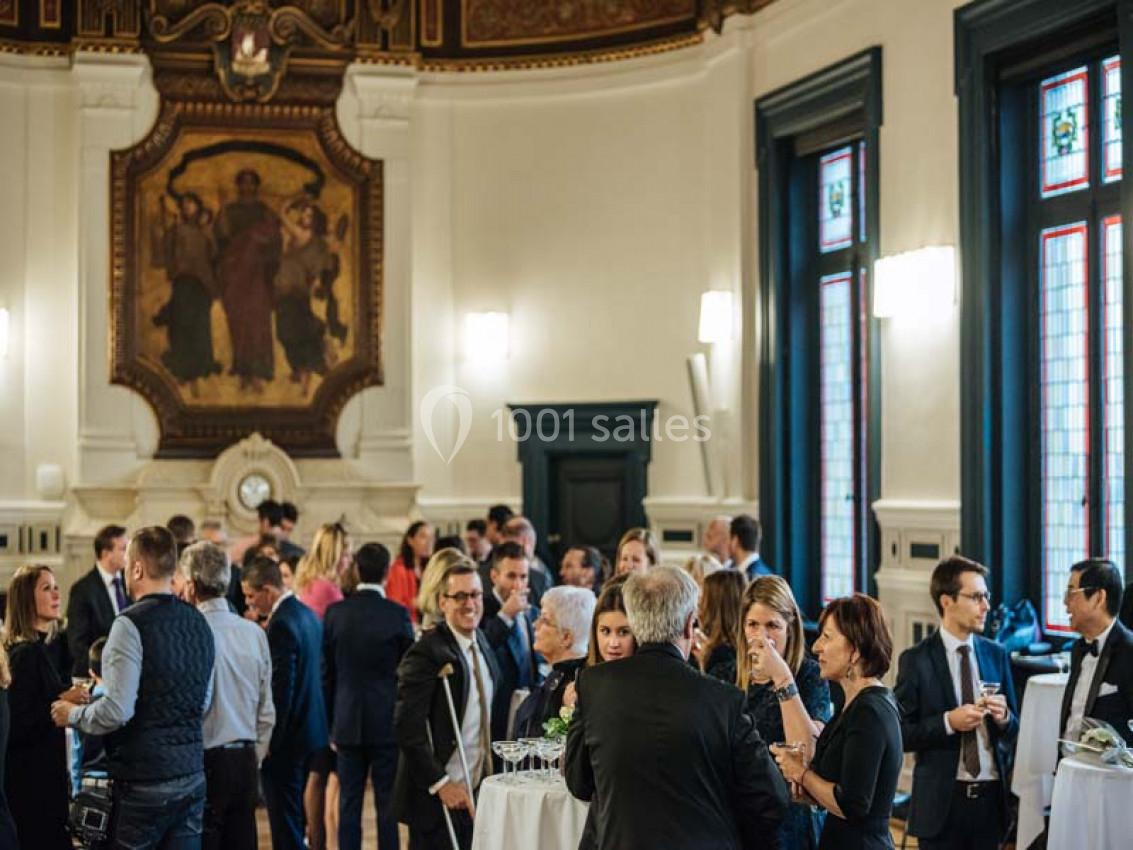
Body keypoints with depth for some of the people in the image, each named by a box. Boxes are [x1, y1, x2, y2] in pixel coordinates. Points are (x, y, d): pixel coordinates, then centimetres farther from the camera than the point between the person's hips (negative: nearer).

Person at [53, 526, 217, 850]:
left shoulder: (131, 624, -14)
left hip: (142, 784, -7)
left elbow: (118, 710, -19)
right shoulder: (198, 622, 9)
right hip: (191, 774, 7)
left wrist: (73, 714, -2)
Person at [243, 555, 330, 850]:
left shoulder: (281, 624, -20)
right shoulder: (307, 614, 9)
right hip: (311, 729, 10)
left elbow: (281, 690, -22)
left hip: (287, 737, -10)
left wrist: (270, 742, -15)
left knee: (283, 818, -3)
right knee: (294, 817, 19)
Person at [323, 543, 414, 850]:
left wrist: (331, 723, 12)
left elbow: (327, 673, 4)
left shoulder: (335, 613, -1)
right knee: (387, 803, 3)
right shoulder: (397, 614, -9)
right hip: (387, 722, -2)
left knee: (349, 802, 8)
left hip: (347, 723, 2)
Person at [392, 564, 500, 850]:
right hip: (437, 796, -7)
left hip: (475, 791, 7)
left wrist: (489, 771, 14)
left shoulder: (481, 642, 10)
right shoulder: (427, 652, -16)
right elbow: (407, 728, -21)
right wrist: (440, 783, -21)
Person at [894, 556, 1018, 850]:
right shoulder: (916, 660, -5)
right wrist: (948, 722, -20)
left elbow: (1013, 729, 14)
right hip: (942, 800, -4)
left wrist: (1003, 717, -8)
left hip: (991, 795, 4)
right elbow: (901, 734, -8)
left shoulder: (996, 655, 8)